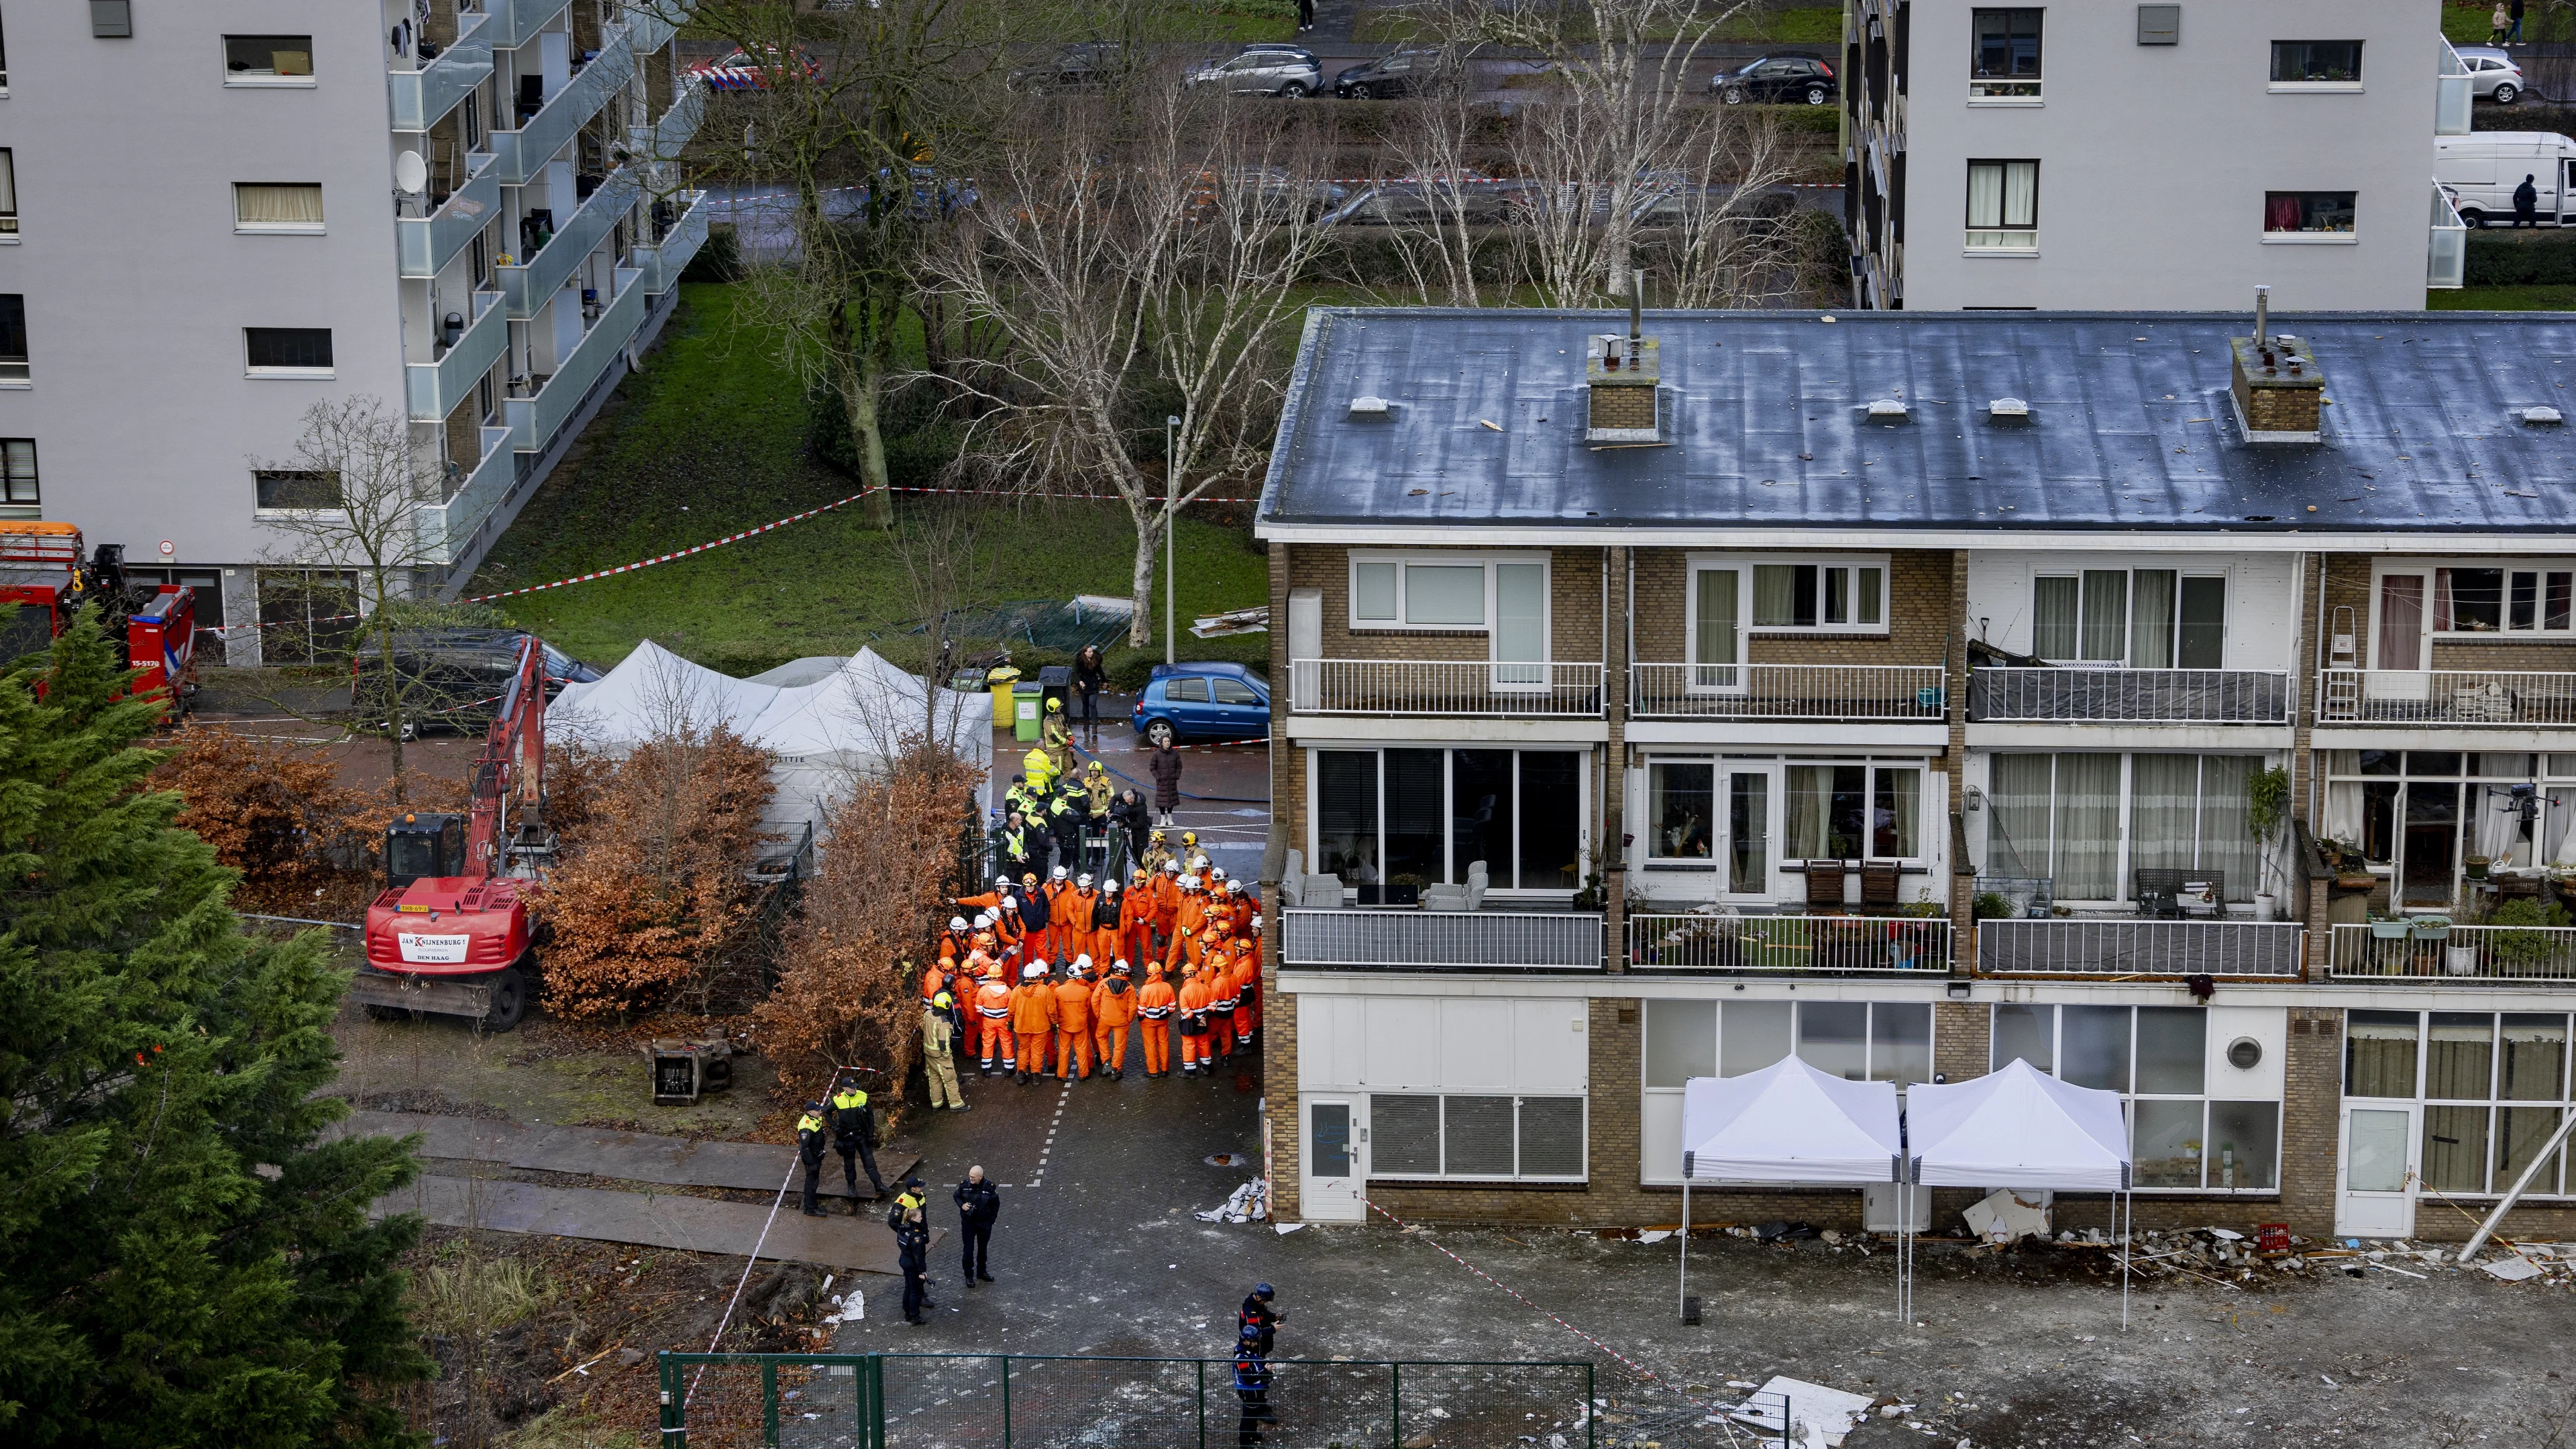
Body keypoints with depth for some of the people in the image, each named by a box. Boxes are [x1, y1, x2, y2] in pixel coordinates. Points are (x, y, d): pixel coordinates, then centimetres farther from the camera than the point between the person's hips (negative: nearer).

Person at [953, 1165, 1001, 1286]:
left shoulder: (989, 1188, -15)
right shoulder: (964, 1185, -12)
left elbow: (996, 1204, -2)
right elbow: (956, 1196, 7)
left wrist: (991, 1220, -5)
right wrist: (962, 1205, -13)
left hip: (984, 1223, 0)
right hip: (968, 1223, 0)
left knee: (983, 1248, 16)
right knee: (968, 1250, 1)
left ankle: (982, 1272, 33)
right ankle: (969, 1276, 12)